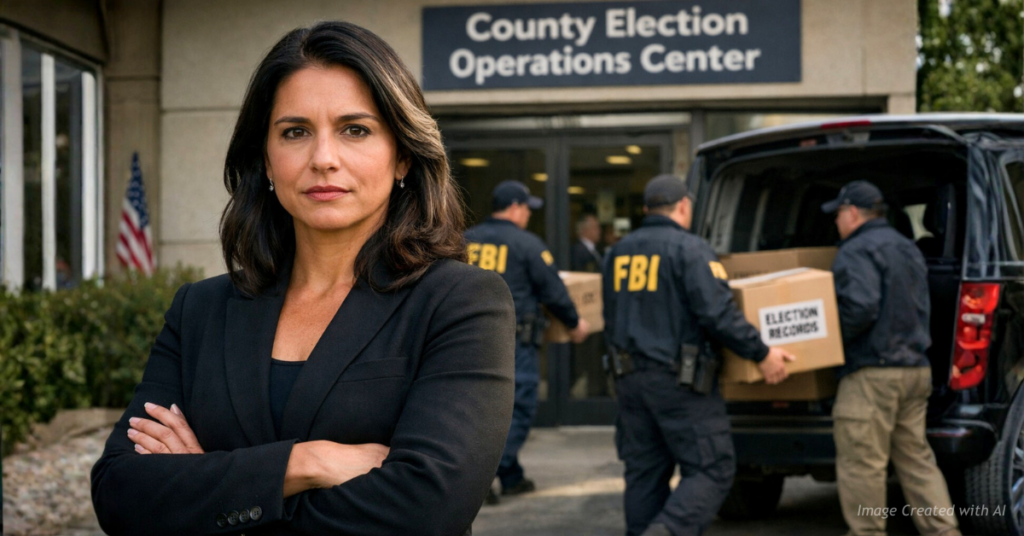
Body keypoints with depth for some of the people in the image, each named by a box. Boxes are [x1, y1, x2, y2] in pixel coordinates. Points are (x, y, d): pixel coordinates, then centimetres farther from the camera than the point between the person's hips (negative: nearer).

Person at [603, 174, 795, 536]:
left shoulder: (618, 253, 13)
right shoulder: (689, 249, -9)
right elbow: (718, 313, -17)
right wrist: (761, 354, -9)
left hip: (630, 379, 7)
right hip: (678, 381, -7)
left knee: (644, 474, 12)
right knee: (711, 472, -2)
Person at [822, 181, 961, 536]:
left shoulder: (858, 251, -11)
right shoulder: (908, 249, 20)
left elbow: (860, 307, -23)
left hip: (873, 375, -10)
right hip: (916, 368, 10)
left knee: (861, 464, -3)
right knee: (916, 457, 14)